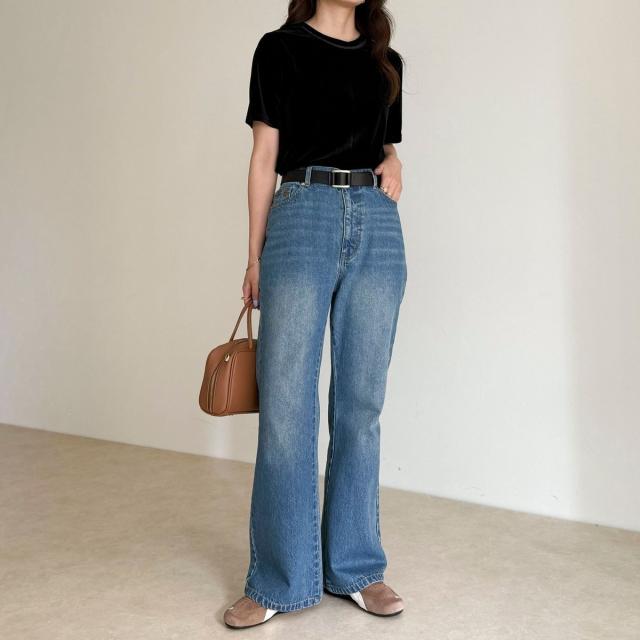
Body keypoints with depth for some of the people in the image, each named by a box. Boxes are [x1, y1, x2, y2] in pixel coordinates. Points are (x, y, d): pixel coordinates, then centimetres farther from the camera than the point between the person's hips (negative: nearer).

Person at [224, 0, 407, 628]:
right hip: (302, 217, -3)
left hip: (378, 228, 4)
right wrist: (254, 258, 0)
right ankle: (278, 580, 8)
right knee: (286, 405, -4)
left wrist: (393, 163, 2)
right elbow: (264, 157, 3)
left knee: (360, 405, 5)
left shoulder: (387, 62, 18)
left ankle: (354, 566, 18)